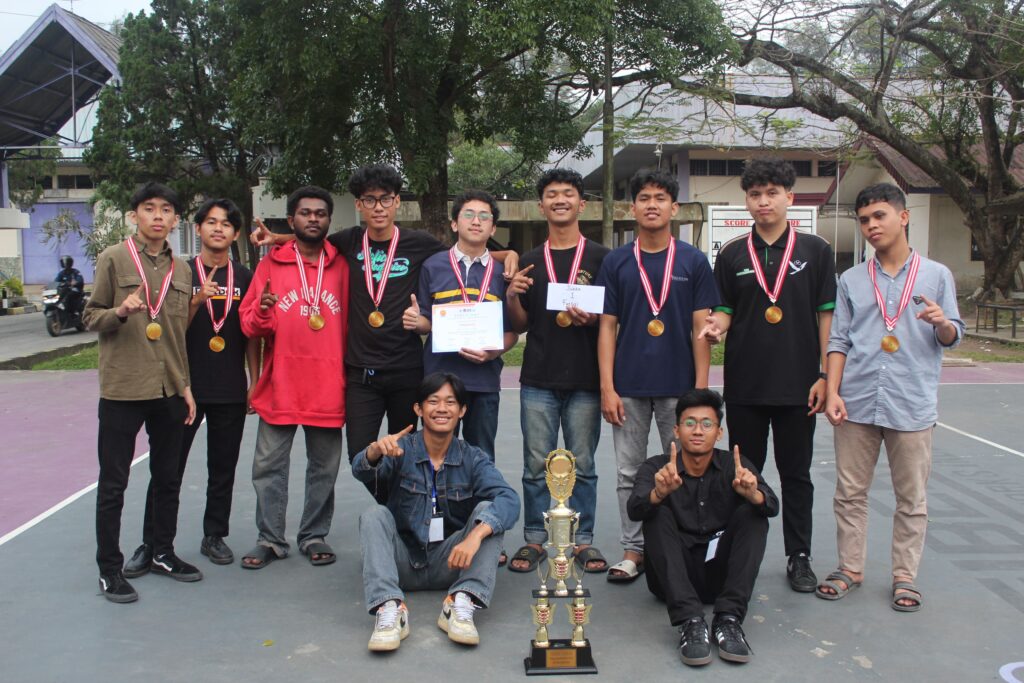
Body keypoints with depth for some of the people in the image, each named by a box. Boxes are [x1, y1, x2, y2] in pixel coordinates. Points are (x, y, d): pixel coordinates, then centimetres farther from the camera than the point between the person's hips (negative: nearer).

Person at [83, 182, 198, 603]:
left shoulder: (181, 269, 11)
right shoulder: (113, 259, -2)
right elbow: (91, 317, -1)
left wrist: (185, 385, 12)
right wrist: (120, 312, -21)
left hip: (169, 390, 5)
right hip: (123, 389, -4)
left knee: (168, 477, 13)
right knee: (113, 483, 3)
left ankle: (163, 553, 27)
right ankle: (109, 569, 13)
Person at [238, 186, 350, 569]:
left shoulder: (342, 265, 6)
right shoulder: (271, 264, 4)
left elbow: (352, 324, 10)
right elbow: (249, 325, 2)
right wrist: (261, 311, -18)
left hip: (329, 387, 1)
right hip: (280, 386, 0)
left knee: (324, 467, 8)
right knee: (269, 465, 5)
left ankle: (314, 536, 22)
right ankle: (270, 539, 18)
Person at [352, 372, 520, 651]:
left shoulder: (473, 459, -4)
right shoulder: (401, 449, -4)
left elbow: (509, 500, -21)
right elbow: (362, 472, -24)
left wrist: (475, 535, -40)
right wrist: (375, 451, -48)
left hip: (451, 563, 0)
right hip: (403, 562, 0)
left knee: (488, 511, -20)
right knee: (373, 515, -23)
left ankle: (461, 603, -32)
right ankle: (389, 607, -37)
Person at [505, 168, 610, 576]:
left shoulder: (601, 258, 4)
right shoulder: (529, 262, 11)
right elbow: (520, 326, 13)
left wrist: (593, 318, -14)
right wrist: (512, 297, -7)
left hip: (585, 379, -1)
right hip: (538, 379, 2)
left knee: (582, 465, 6)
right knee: (536, 465, 6)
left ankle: (583, 540, 17)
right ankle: (534, 540, 17)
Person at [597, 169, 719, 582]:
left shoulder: (693, 261, 2)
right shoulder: (617, 262, 5)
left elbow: (701, 328, 0)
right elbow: (607, 327, 3)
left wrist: (701, 388, -7)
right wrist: (607, 387, -5)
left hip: (678, 385, -1)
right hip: (629, 386, 1)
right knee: (629, 473, 8)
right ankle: (633, 550, 20)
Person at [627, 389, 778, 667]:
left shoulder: (735, 466, 1)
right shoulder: (656, 468, -4)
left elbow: (772, 506, -17)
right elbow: (634, 510, -24)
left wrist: (752, 493, -42)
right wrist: (660, 492, -47)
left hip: (719, 572, 1)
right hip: (673, 577, -1)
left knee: (752, 514, -18)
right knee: (657, 515, -24)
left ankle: (728, 619, -28)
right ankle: (690, 621, -35)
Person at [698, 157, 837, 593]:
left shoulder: (815, 251, 2)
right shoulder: (732, 255, 6)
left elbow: (827, 316, 1)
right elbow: (725, 311, 8)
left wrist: (825, 376, -5)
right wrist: (716, 326, -16)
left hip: (798, 384, -1)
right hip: (744, 383, 2)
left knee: (796, 474, 9)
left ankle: (799, 557, 22)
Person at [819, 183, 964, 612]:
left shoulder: (936, 275, 6)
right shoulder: (852, 280, 9)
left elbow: (953, 338, 7)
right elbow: (838, 340, 7)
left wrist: (942, 323, -16)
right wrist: (832, 392, -3)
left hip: (913, 404, -1)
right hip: (857, 403, 2)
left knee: (912, 499, 7)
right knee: (850, 492, 8)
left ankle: (904, 576, 21)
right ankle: (850, 568, 23)